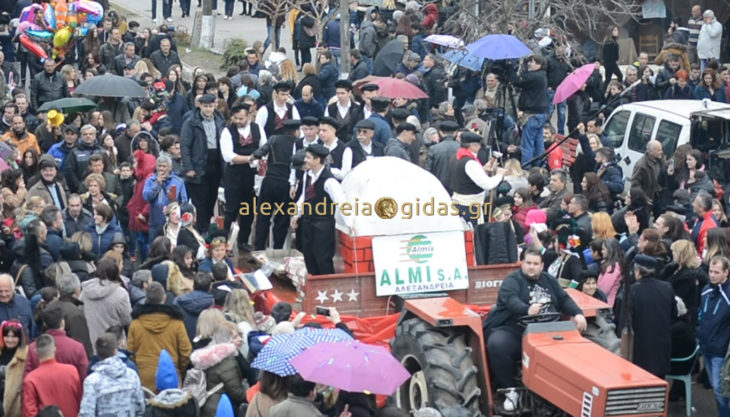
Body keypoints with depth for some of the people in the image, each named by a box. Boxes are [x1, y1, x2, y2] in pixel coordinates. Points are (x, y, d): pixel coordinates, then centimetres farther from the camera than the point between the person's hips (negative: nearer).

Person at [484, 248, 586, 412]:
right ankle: (510, 390, -19)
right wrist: (527, 309, -41)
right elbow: (511, 300, -20)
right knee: (497, 344, -35)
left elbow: (564, 299, 18)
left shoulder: (548, 280, 20)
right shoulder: (512, 280, -1)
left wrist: (577, 314, -3)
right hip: (511, 329, -4)